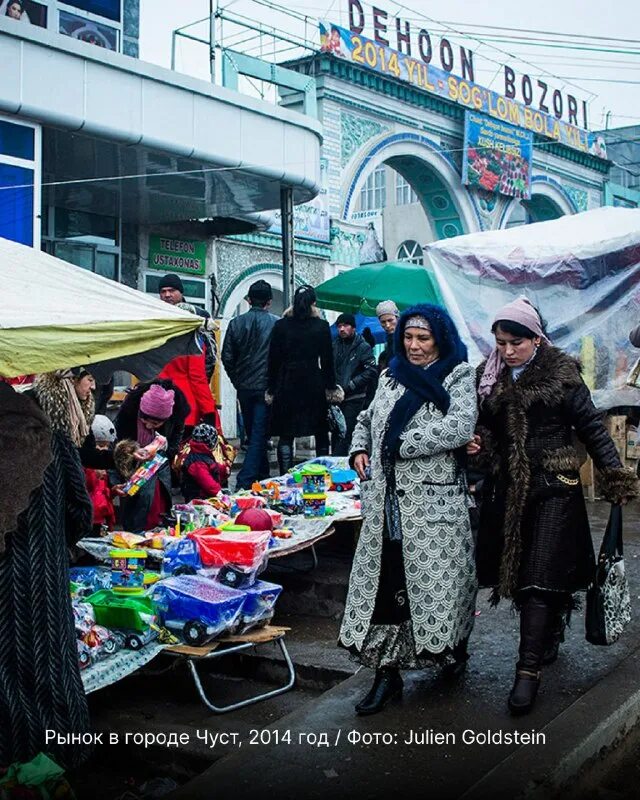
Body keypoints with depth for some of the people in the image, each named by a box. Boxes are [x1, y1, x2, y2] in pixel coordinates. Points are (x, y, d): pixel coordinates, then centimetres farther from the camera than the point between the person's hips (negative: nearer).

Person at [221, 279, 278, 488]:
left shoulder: (236, 323, -1)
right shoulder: (277, 324, -9)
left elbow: (227, 357, 2)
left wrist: (237, 381, 15)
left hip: (244, 387, 4)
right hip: (266, 387, -4)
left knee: (253, 433, 18)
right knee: (259, 434, -2)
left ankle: (262, 475, 30)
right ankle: (244, 482, -11)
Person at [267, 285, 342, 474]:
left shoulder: (281, 326, -2)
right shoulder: (321, 326, -4)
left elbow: (273, 360, 0)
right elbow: (327, 360, 0)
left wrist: (271, 389, 7)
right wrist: (331, 387, 9)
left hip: (286, 386, 0)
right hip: (314, 386, 0)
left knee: (285, 437, 5)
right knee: (321, 435, 13)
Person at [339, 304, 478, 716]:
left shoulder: (458, 376, -2)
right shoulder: (392, 375, 14)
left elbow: (460, 427, -17)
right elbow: (368, 418, 27)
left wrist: (402, 445, -15)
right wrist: (360, 449, 6)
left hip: (434, 500, -5)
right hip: (386, 499, 5)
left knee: (437, 577, 5)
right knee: (384, 581, 3)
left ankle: (454, 648, 32)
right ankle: (387, 673, 11)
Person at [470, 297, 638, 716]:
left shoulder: (561, 373, -5)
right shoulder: (490, 376, 7)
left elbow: (590, 426, -4)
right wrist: (477, 444, -5)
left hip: (553, 487, -4)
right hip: (507, 488, 5)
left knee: (539, 577, -8)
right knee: (516, 570, 9)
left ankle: (529, 669, -5)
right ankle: (549, 637, 31)